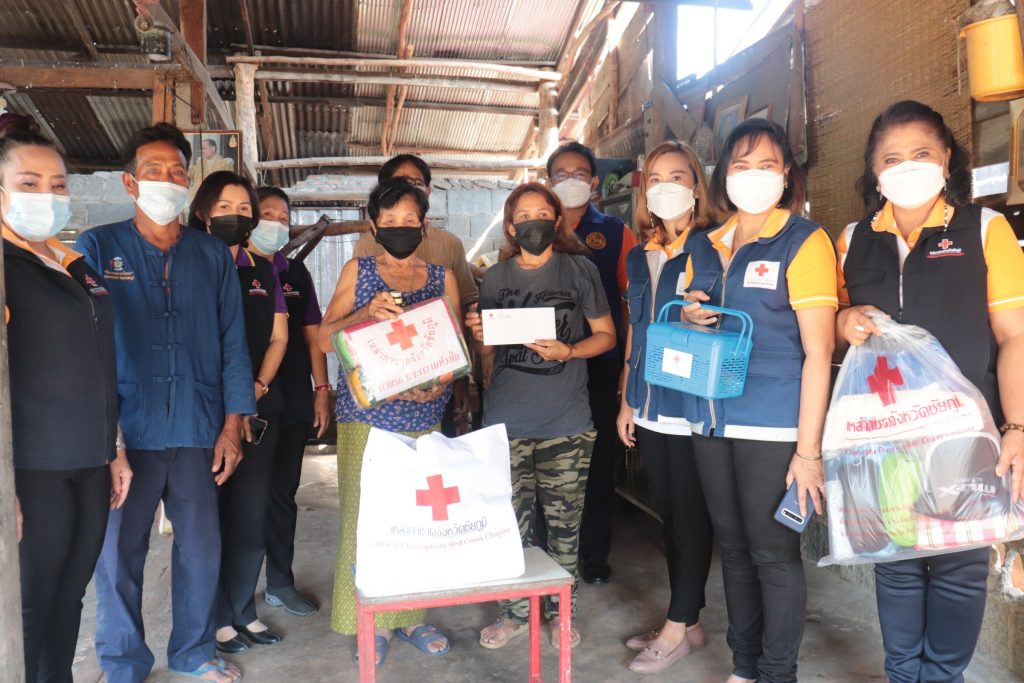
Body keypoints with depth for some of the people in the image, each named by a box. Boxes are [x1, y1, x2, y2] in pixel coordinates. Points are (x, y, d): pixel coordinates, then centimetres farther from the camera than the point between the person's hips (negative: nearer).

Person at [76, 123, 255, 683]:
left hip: (198, 431, 2)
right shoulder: (97, 249, 3)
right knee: (119, 552, 6)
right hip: (126, 432, -2)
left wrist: (232, 425, 2)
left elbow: (232, 343, 7)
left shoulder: (213, 255, 9)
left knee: (202, 547, 10)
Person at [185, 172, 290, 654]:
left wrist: (259, 386, -4)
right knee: (210, 514, 3)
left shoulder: (264, 272, 13)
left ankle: (243, 610, 23)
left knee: (251, 513, 9)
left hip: (259, 408, 4)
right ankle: (218, 619, 16)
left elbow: (278, 337, 11)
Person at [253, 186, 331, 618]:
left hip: (292, 402, 4)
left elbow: (312, 334, 13)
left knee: (282, 492, 11)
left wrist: (322, 389, 7)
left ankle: (280, 582, 23)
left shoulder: (295, 272, 12)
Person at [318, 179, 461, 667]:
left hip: (425, 415, 2)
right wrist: (367, 313, -17)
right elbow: (325, 339, 0)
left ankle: (410, 616, 22)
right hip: (367, 412, -1)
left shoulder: (443, 278, 9)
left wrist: (440, 381, -13)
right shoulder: (358, 272, 5)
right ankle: (370, 620, 17)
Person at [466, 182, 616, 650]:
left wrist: (568, 351, -14)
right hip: (506, 421, 2)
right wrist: (479, 336, -6)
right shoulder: (496, 277, 8)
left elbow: (606, 335, 4)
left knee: (564, 523, 6)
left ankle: (561, 610, 25)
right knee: (511, 522, 6)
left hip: (565, 422, -1)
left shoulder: (579, 270, 1)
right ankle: (514, 611, 24)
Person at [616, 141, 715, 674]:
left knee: (690, 516, 5)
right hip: (650, 408, 7)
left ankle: (678, 626, 20)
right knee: (667, 514, 14)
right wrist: (626, 400, 15)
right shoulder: (640, 256, 13)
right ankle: (689, 620, 29)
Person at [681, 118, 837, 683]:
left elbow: (818, 351, -11)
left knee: (773, 554, 4)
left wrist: (808, 450, -15)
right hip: (711, 423, 6)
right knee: (734, 549, 16)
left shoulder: (804, 241, -6)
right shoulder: (703, 245, 11)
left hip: (773, 427, -5)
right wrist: (688, 321, -4)